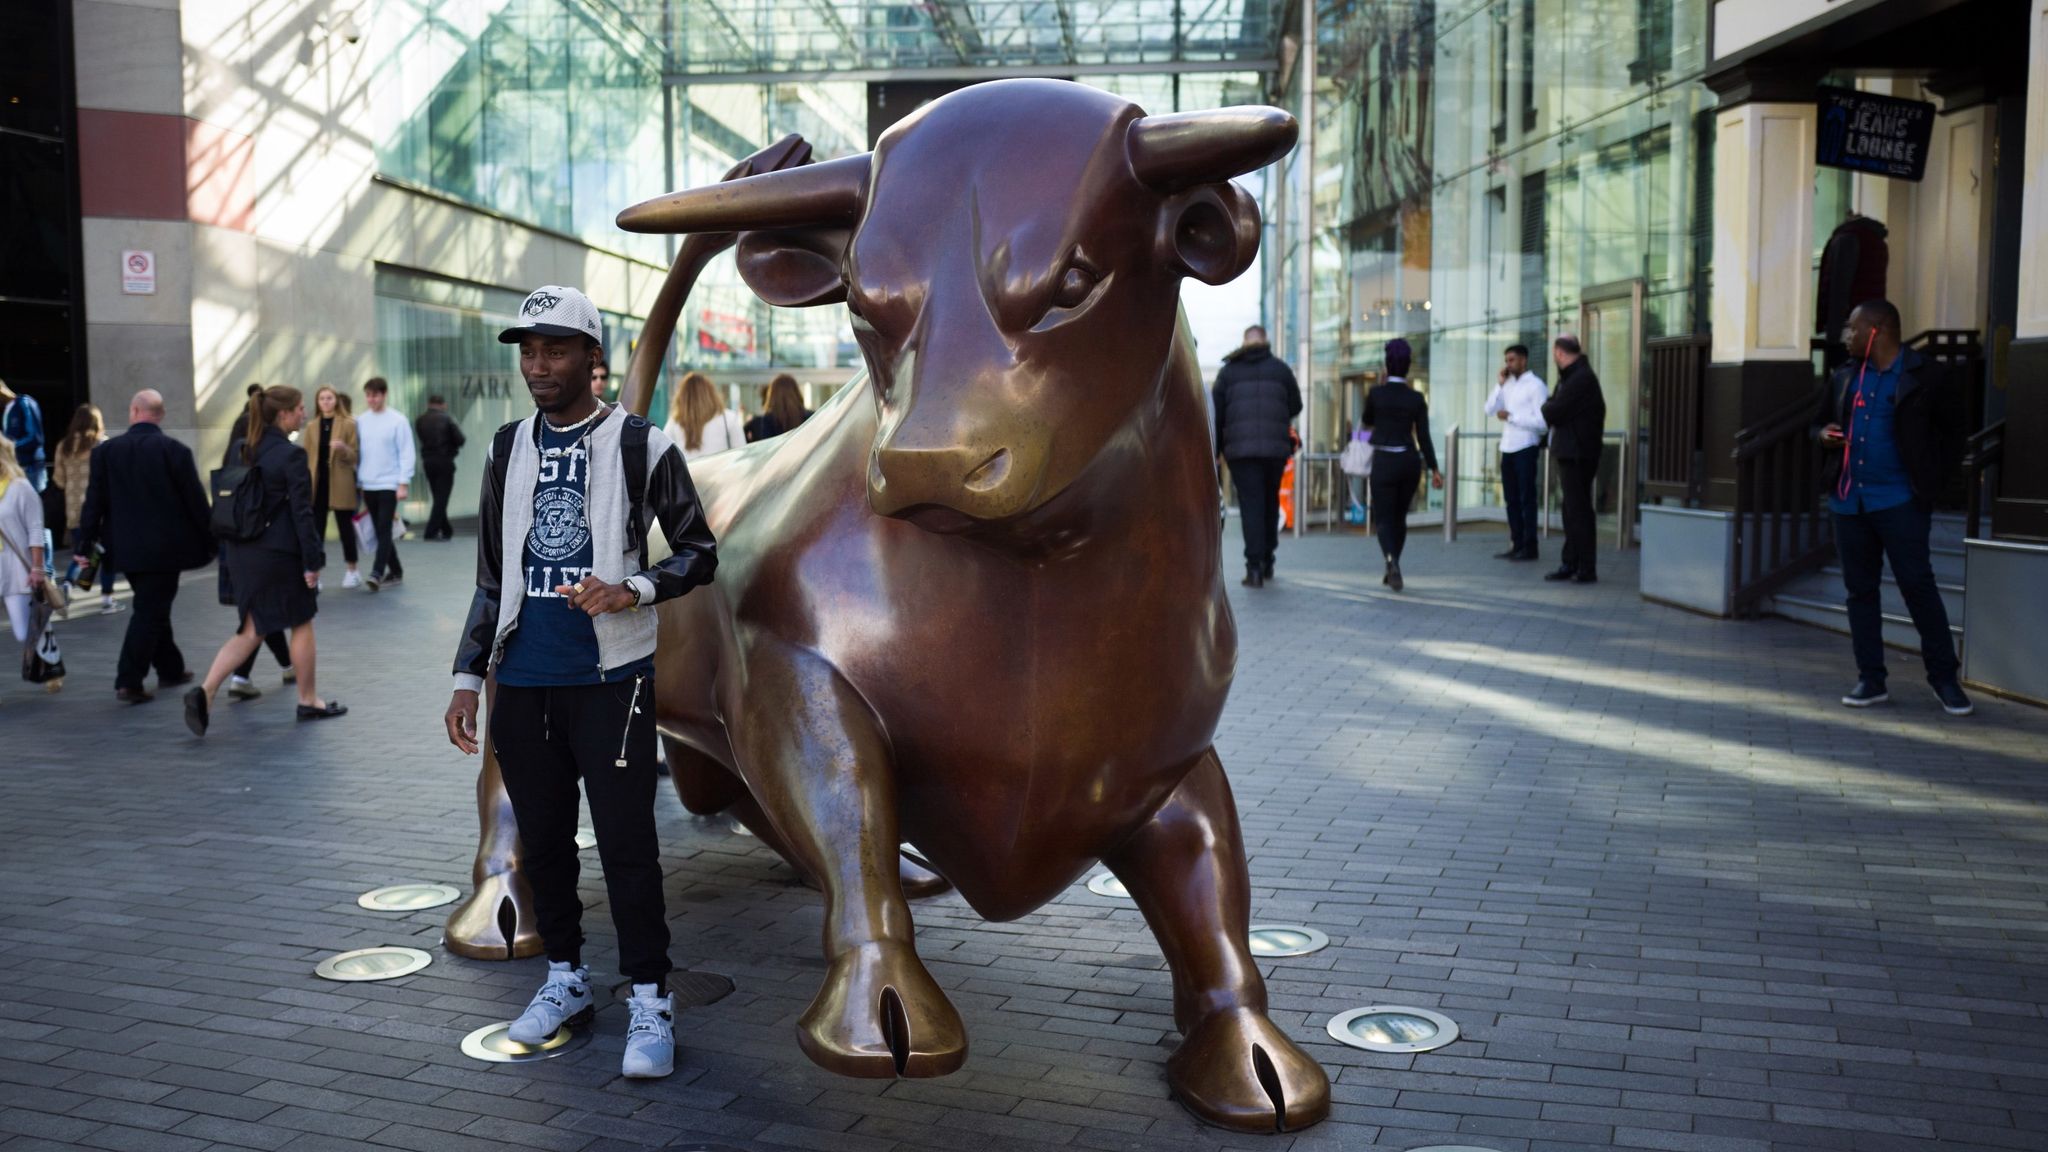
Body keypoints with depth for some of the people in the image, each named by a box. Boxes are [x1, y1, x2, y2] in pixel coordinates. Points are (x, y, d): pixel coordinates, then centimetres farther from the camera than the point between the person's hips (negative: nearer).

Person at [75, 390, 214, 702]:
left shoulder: (105, 451, -1)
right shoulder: (175, 451, -11)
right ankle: (128, 681, -6)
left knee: (153, 607, 19)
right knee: (151, 612, 0)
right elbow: (196, 501, -7)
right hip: (163, 548, -4)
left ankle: (170, 669, 30)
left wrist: (85, 544, 6)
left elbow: (94, 502, 0)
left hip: (125, 548, 4)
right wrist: (208, 541, 4)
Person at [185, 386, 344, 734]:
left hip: (244, 550, 7)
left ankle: (205, 691, -6)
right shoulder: (291, 454, -14)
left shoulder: (244, 450, 8)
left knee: (252, 630, 11)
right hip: (281, 552, -7)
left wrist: (228, 554, 17)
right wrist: (312, 560, -12)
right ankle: (308, 701, 22)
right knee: (301, 624, 11)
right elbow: (301, 512, -16)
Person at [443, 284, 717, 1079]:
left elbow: (699, 553, 0)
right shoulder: (508, 450, 10)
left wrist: (633, 590, -18)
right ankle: (565, 978, 28)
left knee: (626, 844, -4)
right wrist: (468, 676, 8)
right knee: (543, 840, 12)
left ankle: (649, 1002, 6)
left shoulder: (640, 446, -3)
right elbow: (491, 579, 15)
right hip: (523, 683, 5)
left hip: (610, 680, -4)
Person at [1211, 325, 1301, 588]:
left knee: (1250, 506, -2)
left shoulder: (1228, 371, 6)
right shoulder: (1280, 368, 5)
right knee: (1270, 504, 16)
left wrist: (1216, 450, 10)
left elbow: (1216, 414, 4)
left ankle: (1254, 566, -12)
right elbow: (1296, 407, 11)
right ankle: (1266, 561, 22)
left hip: (1240, 448, -1)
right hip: (1276, 448, 1)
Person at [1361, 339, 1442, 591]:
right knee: (1399, 516, 18)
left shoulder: (1376, 393, -6)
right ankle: (1392, 570, 22)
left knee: (1383, 519, 0)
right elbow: (1424, 436, -3)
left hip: (1384, 462, -3)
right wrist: (1434, 469, 0)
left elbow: (1366, 423, 11)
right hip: (1410, 461, 3)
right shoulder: (1416, 398, -1)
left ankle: (1391, 559, -29)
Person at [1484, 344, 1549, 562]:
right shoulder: (1508, 384, 12)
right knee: (1511, 500, 10)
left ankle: (1529, 547, 4)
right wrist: (1500, 384, -2)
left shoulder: (1535, 385, -9)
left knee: (1526, 499, -1)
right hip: (1507, 448, 7)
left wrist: (1510, 416, -14)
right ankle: (1516, 545, 17)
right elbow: (1490, 410, 5)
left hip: (1526, 448, -7)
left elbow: (1541, 422, -16)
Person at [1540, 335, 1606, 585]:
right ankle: (1569, 564, 19)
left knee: (1579, 512, -6)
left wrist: (1546, 407, 1)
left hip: (1578, 456, -10)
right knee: (1572, 512, 13)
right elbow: (1554, 410, 14)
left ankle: (1587, 569, -1)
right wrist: (1550, 408, -5)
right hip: (1569, 454, 10)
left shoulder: (1581, 378, -17)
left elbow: (1554, 412, -18)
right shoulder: (1571, 376, 15)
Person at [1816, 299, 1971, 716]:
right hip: (1848, 498, 6)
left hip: (1899, 500, -5)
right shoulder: (1844, 376, 10)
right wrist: (1823, 434, -2)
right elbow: (1820, 421, 21)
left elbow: (1952, 430, 0)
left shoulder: (1923, 377, -5)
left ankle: (1944, 678, 6)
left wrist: (1932, 480, -7)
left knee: (1918, 585, -5)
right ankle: (1871, 680, 14)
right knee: (1860, 589, 8)